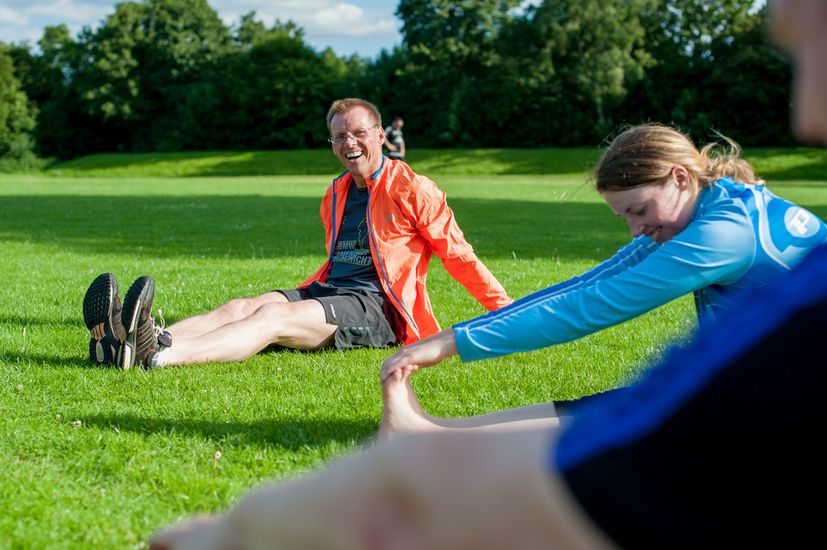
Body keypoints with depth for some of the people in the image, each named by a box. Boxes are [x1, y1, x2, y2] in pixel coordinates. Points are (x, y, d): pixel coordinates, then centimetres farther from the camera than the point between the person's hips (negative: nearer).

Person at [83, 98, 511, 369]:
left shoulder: (412, 190, 1)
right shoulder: (336, 194, 22)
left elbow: (459, 256, 1)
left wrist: (508, 312, -1)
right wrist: (302, 293, 32)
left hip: (376, 306, -7)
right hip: (328, 291, 7)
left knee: (275, 317, -31)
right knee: (244, 306, -20)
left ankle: (157, 354, -55)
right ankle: (122, 342, -43)